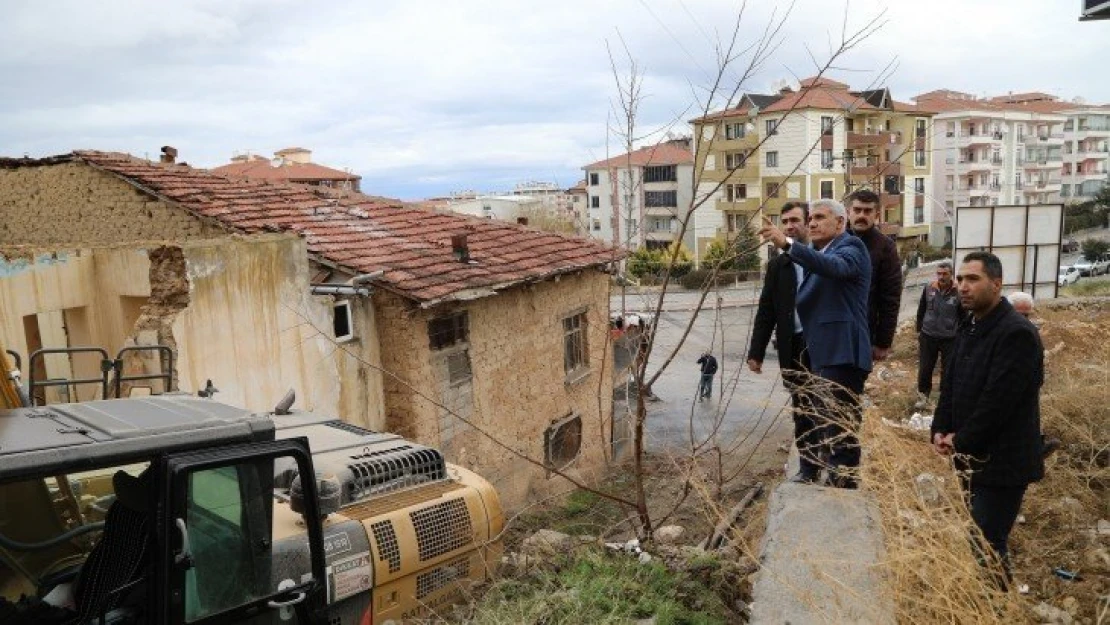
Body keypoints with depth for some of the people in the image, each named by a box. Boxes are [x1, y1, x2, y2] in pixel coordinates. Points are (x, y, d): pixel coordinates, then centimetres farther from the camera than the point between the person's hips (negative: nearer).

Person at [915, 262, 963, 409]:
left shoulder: (958, 292, -9)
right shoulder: (928, 288, -3)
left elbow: (963, 317, 0)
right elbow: (921, 311, 8)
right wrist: (919, 330, 9)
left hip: (950, 339, -2)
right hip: (928, 337, 2)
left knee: (947, 371, 8)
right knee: (924, 369, 8)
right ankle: (923, 396, 23)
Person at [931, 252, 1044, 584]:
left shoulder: (1016, 333, -19)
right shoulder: (969, 328, 10)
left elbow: (998, 400, -23)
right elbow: (950, 383, 12)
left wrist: (961, 441, -14)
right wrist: (941, 430, -1)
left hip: (1002, 461, -8)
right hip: (972, 456, 9)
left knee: (987, 546, -5)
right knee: (976, 540, 17)